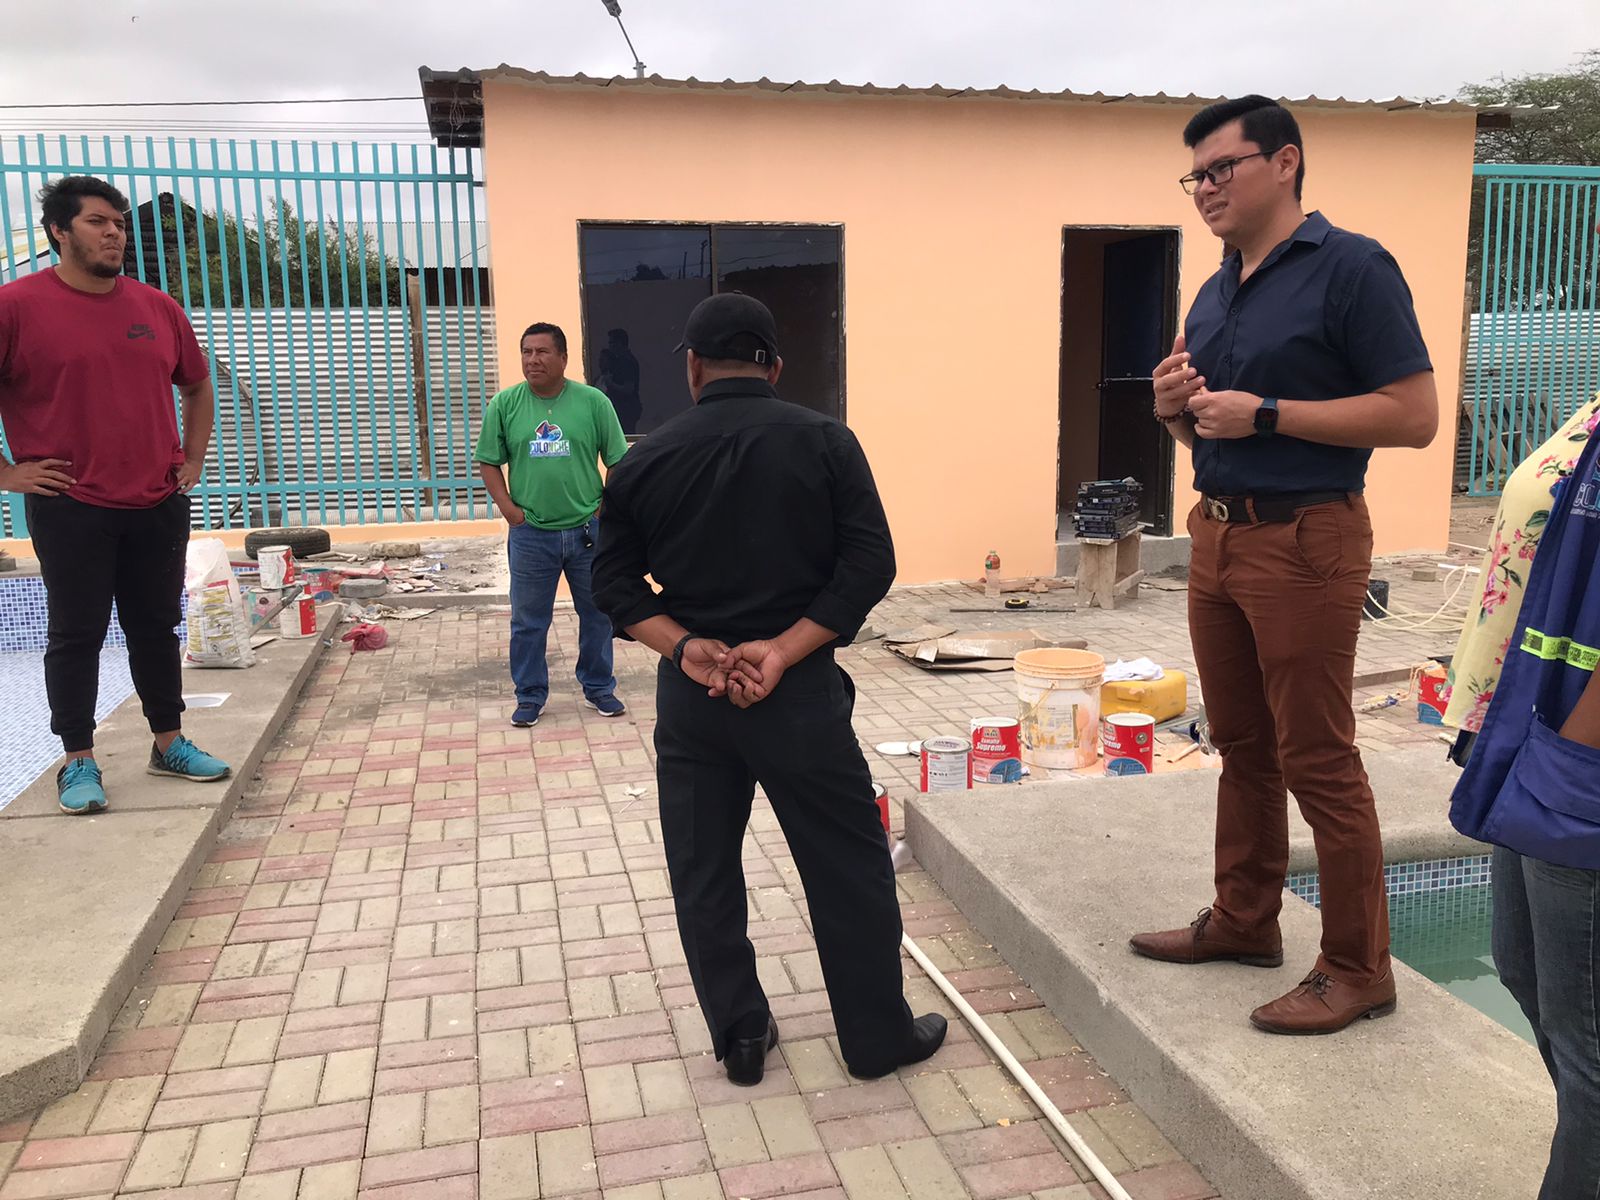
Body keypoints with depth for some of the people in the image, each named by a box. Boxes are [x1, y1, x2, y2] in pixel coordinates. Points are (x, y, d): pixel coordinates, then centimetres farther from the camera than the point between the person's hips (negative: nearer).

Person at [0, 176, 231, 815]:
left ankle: (169, 744, 24)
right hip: (69, 507, -4)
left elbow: (197, 386, 21)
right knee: (76, 634, 3)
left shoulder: (157, 307, 8)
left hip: (159, 505, 4)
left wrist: (192, 461, 13)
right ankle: (79, 762, 13)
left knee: (157, 627, 12)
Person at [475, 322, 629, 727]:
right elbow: (489, 463, 5)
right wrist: (509, 509, -6)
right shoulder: (504, 404, -1)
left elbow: (619, 462, 1)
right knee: (528, 621, 8)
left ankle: (599, 688, 30)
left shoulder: (593, 402, -3)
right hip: (530, 534, 0)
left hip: (587, 530, 0)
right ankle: (530, 696, 23)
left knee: (596, 614, 13)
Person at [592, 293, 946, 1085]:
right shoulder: (823, 441, -3)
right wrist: (783, 650, -13)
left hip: (689, 694, 2)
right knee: (849, 866, 11)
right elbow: (870, 565, -10)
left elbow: (615, 581, 1)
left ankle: (740, 1038, 24)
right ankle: (879, 1038, 22)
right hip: (798, 689, -2)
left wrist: (685, 648, -8)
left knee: (704, 870, 15)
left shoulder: (647, 459, 3)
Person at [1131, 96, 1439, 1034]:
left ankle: (1359, 969, 13)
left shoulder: (1350, 268, -10)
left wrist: (1263, 412, -19)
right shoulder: (1214, 294, 14)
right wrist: (1176, 408, -1)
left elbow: (1414, 415, -16)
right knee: (1242, 746, 15)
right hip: (1218, 535, 8)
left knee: (1318, 761, -1)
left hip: (1305, 541, -7)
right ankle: (1244, 920, 29)